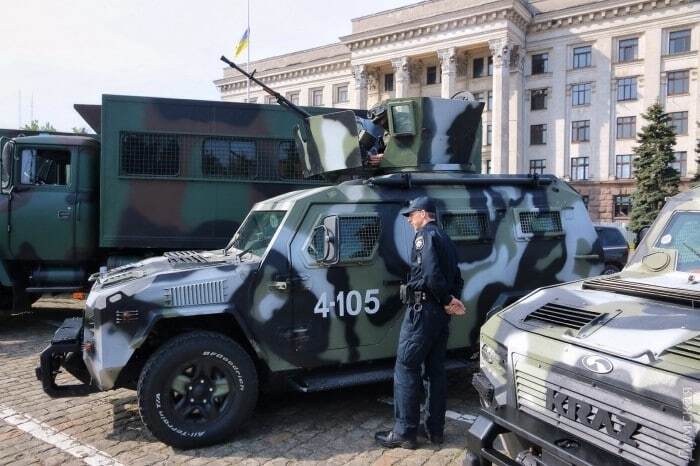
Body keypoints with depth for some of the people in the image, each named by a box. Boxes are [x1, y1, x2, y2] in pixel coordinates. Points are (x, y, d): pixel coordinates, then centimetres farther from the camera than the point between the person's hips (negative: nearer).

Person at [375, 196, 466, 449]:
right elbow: (457, 278, 18)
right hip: (441, 313, 9)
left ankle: (404, 432, 3)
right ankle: (435, 429, 21)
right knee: (435, 370, 14)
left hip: (422, 310, -9)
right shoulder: (445, 239, 20)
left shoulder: (425, 235, -10)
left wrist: (447, 301, -13)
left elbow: (431, 274, -23)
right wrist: (452, 300, 5)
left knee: (406, 369, -2)